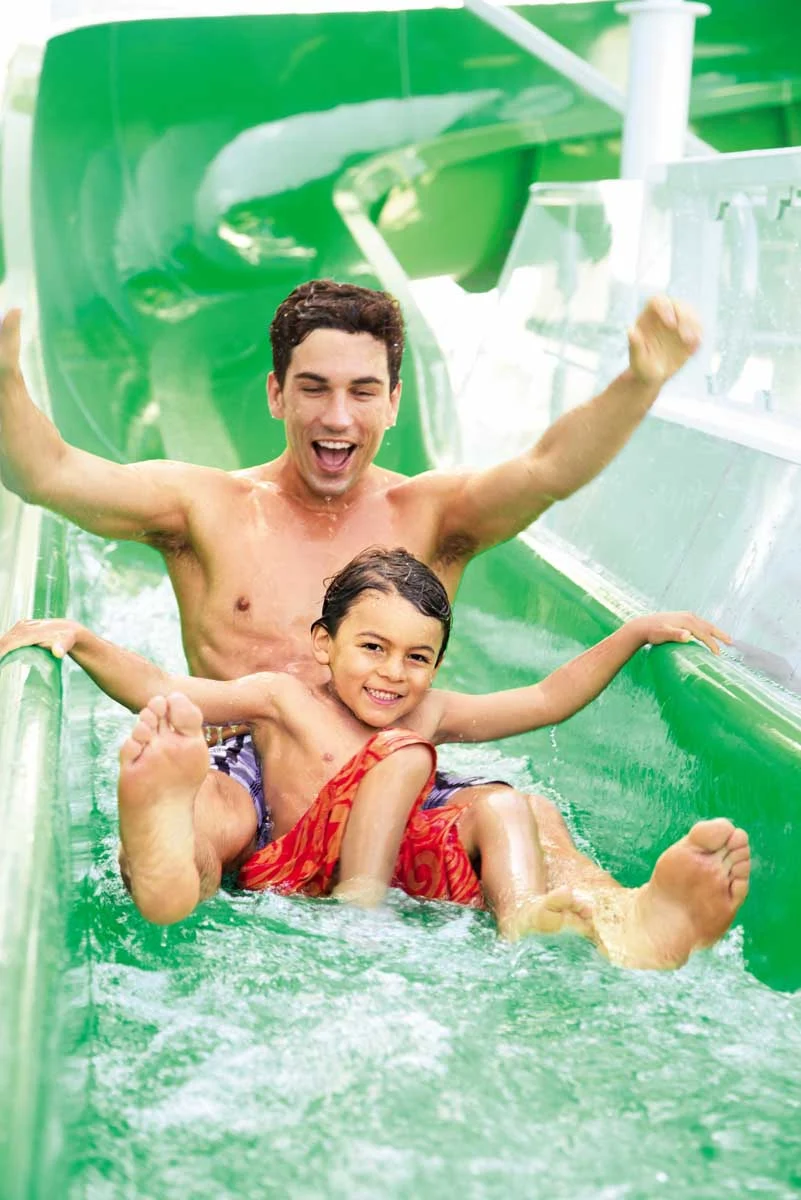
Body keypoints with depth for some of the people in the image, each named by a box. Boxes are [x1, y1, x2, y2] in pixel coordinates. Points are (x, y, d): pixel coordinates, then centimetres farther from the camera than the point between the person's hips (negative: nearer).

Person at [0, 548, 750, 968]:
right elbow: (158, 690, 2)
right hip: (295, 876, -4)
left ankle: (528, 929, -44)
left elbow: (546, 700, 25)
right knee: (401, 754, -19)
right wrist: (78, 640, -11)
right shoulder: (284, 699, 11)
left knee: (501, 803, -13)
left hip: (404, 877, 4)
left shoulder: (430, 712, 24)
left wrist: (637, 632, 20)